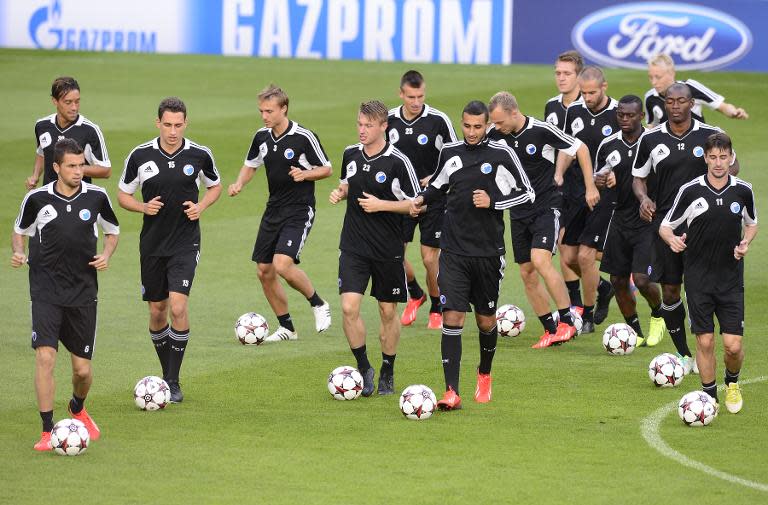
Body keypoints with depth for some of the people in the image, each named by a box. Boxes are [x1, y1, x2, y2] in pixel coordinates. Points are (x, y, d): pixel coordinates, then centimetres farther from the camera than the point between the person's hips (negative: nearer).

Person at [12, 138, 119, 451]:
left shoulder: (97, 197, -2)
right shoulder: (37, 199, -4)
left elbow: (112, 231, 15)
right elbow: (20, 231, 13)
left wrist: (106, 255, -4)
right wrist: (18, 253, -7)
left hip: (83, 292, 2)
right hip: (46, 291, -2)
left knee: (82, 369, 5)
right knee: (45, 357, -18)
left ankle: (78, 410, 38)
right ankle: (47, 431, -9)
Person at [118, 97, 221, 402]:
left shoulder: (200, 155, -4)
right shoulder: (140, 156, -4)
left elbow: (215, 186, 15)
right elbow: (123, 195, 7)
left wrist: (201, 206, -5)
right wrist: (144, 207, -13)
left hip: (185, 243, -2)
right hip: (152, 243, 2)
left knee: (178, 306, -17)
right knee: (157, 311, 8)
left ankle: (173, 381, -10)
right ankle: (166, 374, 27)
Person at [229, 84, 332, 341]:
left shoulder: (304, 137, -13)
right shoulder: (262, 137, 3)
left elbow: (326, 169, -4)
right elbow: (251, 165, 20)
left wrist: (305, 174, -22)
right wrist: (239, 184, 1)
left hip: (299, 211, -7)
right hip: (273, 210, 7)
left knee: (283, 264, -23)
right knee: (264, 271, 5)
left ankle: (318, 305, 2)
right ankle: (286, 328, 20)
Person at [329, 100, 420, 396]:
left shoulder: (398, 162, -12)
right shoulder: (351, 154, 3)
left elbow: (415, 204, -7)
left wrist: (381, 205, -18)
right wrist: (339, 192, 0)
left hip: (388, 249, -3)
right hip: (353, 246, 3)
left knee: (388, 311, 8)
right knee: (349, 307, -11)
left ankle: (387, 374, 24)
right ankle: (363, 369, 6)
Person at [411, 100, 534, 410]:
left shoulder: (501, 155, -5)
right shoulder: (450, 152, 5)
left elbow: (527, 194, 0)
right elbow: (438, 184, 23)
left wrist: (493, 202, -13)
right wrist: (422, 199, 3)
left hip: (488, 253, -1)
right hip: (453, 251, 1)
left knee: (486, 320, 11)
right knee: (452, 317, -11)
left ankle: (484, 375, 39)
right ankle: (452, 392, -13)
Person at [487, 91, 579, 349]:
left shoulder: (541, 131, -17)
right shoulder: (495, 134, -4)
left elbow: (580, 149, -6)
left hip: (546, 208, -6)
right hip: (518, 212, 6)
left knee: (540, 260, -23)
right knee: (527, 273, 3)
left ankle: (567, 320, -14)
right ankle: (551, 330, 13)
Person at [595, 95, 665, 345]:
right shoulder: (608, 145, 2)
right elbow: (598, 177, 15)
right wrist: (599, 181, -9)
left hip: (649, 222, -4)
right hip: (621, 219, 4)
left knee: (642, 280, -13)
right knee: (618, 280, 5)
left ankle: (658, 315, 19)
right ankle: (635, 333, 24)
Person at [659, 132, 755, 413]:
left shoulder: (743, 191, 0)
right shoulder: (690, 191, -6)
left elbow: (751, 223, 18)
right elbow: (665, 226, 3)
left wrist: (745, 242, -3)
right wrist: (672, 239, -19)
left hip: (731, 279, 1)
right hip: (698, 278, -1)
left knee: (733, 345, -4)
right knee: (705, 341, -1)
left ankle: (732, 382, 27)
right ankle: (709, 396, 17)